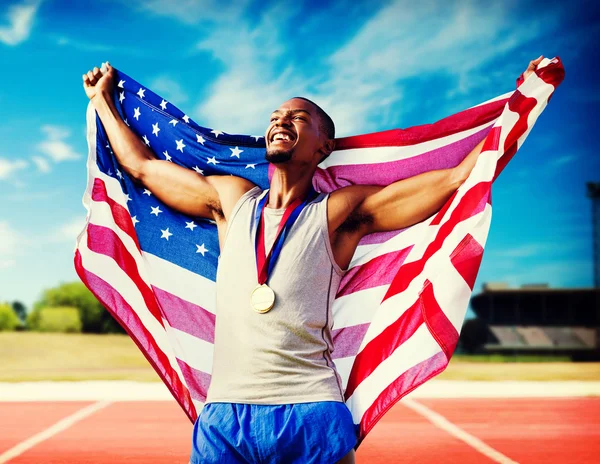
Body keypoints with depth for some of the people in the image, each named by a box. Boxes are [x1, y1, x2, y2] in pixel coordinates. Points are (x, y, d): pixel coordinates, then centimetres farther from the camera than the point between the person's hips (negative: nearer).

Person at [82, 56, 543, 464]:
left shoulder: (340, 212, 5)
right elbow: (142, 166, 27)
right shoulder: (232, 199, 15)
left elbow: (460, 176, 2)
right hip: (223, 414, 3)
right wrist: (102, 99, 37)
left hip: (311, 413, -2)